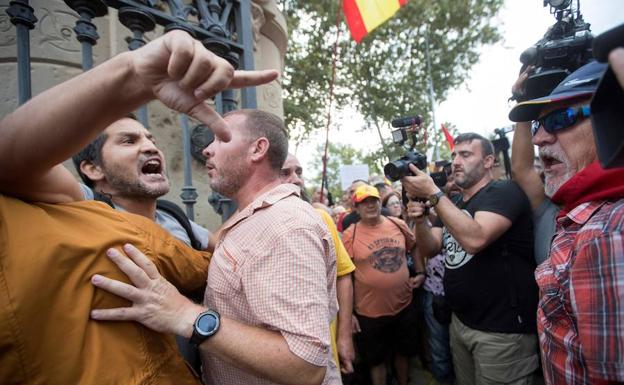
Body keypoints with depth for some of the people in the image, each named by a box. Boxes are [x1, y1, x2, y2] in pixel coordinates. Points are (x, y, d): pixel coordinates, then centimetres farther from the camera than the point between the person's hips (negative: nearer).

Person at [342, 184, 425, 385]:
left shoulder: (398, 224, -3)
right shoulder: (350, 235, -13)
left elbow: (415, 247, 16)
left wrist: (421, 273, 6)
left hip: (404, 307, 4)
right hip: (370, 314, -3)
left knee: (403, 353, 25)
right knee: (376, 360, 16)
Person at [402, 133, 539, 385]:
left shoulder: (505, 191, -13)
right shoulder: (453, 204, 12)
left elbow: (475, 239, -30)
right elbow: (429, 249, 4)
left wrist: (432, 193, -26)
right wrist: (419, 216, -15)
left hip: (502, 328, -7)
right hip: (460, 321, 7)